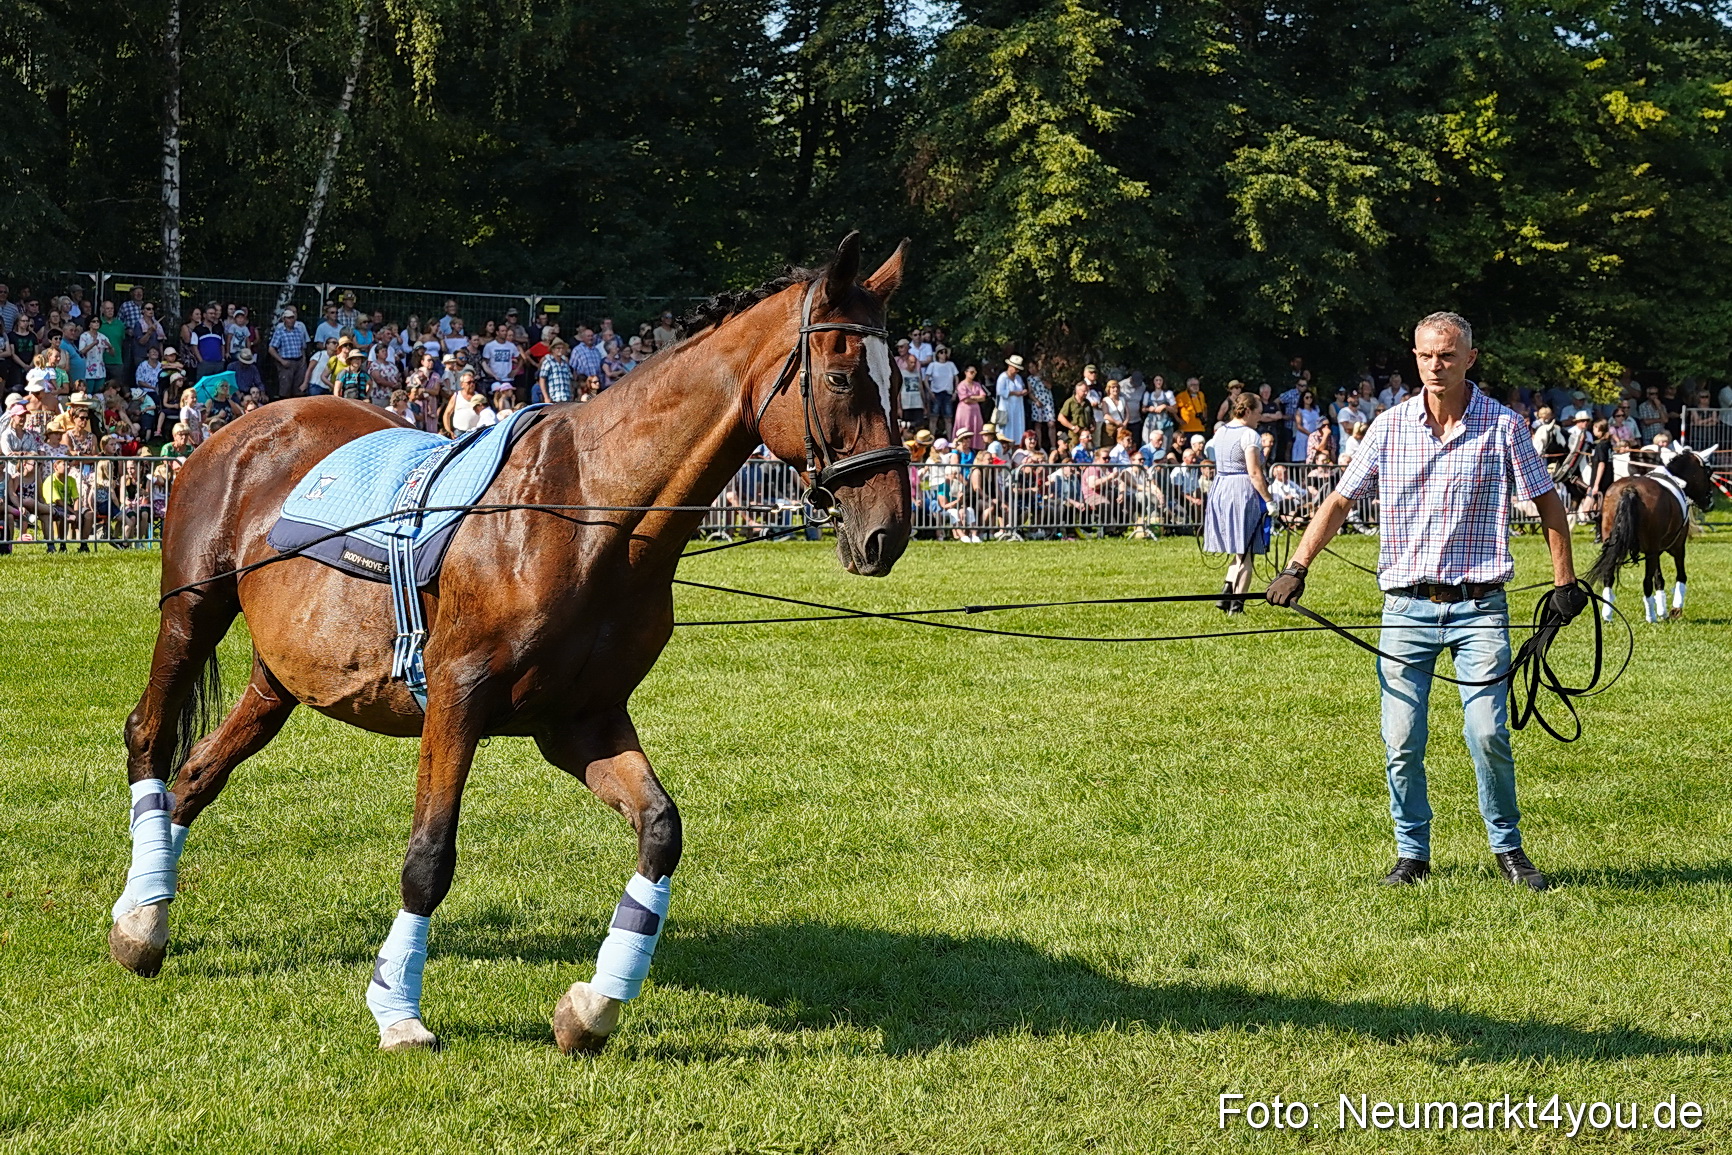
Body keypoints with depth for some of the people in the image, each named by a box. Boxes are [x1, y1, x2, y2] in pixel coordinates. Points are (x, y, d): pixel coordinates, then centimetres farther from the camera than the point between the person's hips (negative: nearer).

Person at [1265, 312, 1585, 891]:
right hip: (1406, 607, 2)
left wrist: (1564, 581, 4)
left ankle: (1508, 848, 11)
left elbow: (1548, 502, 8)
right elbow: (1341, 500, 8)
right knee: (1402, 741, 1)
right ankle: (1412, 853, 15)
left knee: (1488, 734, -8)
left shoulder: (1503, 427, 0)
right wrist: (1297, 566, -1)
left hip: (1479, 608, -2)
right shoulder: (1390, 426, 5)